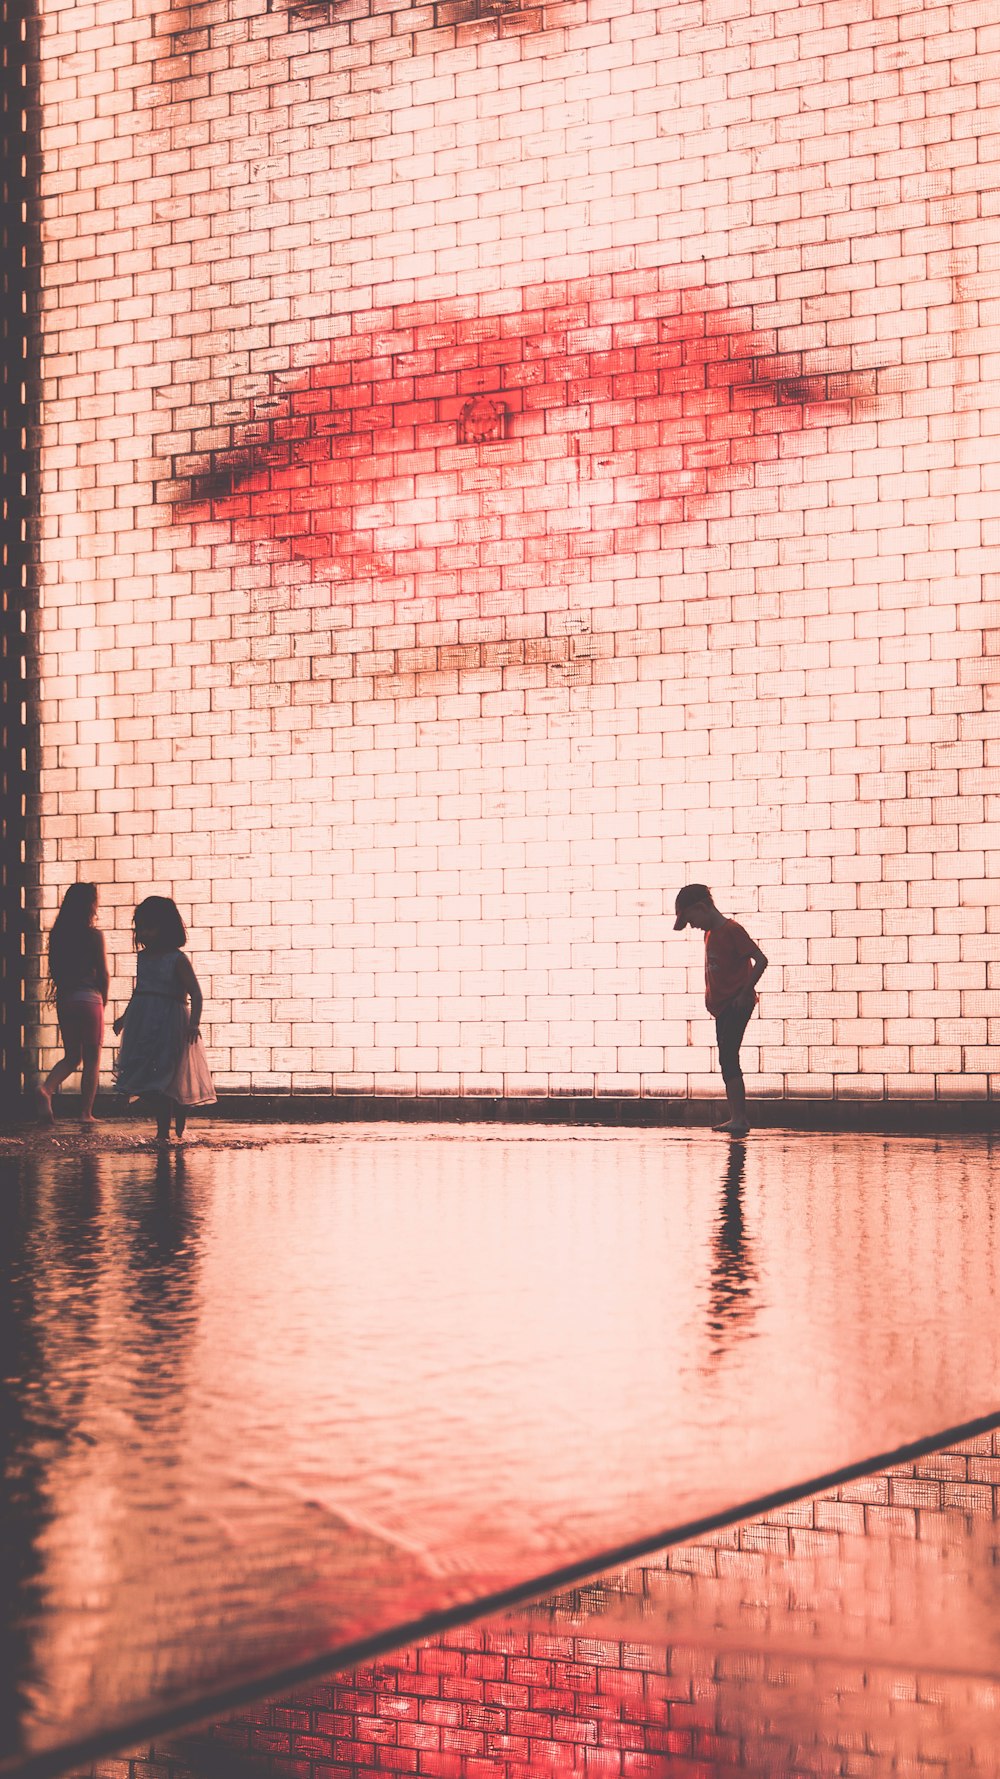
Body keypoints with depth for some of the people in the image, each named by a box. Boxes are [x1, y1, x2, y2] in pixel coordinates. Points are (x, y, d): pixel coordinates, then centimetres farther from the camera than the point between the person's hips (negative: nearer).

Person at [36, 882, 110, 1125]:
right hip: (89, 999, -5)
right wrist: (103, 1000, 8)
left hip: (64, 999, 5)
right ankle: (86, 1113, 5)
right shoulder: (94, 935, -10)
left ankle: (46, 1088, -10)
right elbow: (103, 973, -6)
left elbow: (54, 970, 7)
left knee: (72, 1057, 15)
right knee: (92, 1060, 6)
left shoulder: (57, 934, 4)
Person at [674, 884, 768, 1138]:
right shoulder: (710, 934, 14)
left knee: (728, 1058, -16)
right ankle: (738, 1118, 15)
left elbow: (761, 960, -17)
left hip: (736, 1005, -10)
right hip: (721, 1007, 10)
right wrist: (711, 998, 12)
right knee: (727, 1060, 10)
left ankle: (739, 1118, -19)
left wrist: (745, 993, -18)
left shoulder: (732, 930, -13)